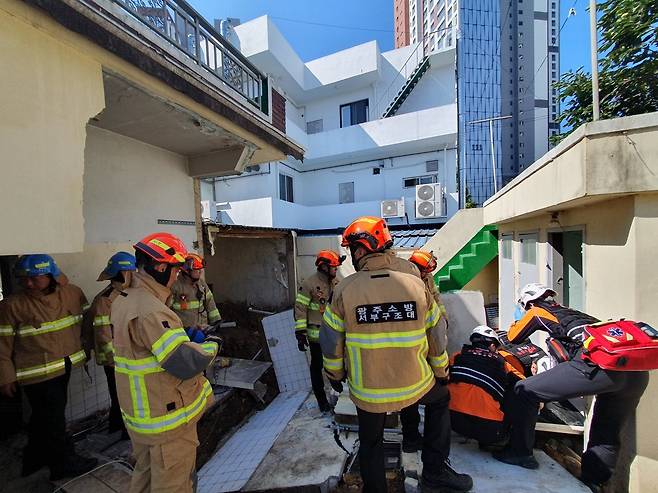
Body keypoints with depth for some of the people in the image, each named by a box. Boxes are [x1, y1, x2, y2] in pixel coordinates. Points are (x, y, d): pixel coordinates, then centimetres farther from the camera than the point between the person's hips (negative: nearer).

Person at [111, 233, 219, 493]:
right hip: (167, 419, -9)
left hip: (141, 414, 9)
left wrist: (186, 334, -1)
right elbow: (186, 363, -32)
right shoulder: (150, 311, -30)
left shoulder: (124, 299, 1)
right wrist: (211, 347, -14)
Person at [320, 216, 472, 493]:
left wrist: (335, 375, 11)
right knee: (440, 399, 33)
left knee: (371, 443, 25)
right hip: (414, 384, 1)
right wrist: (442, 373, 16)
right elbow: (436, 336, 0)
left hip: (367, 390, 0)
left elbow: (331, 342, -7)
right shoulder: (416, 283, -10)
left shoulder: (345, 289, -16)